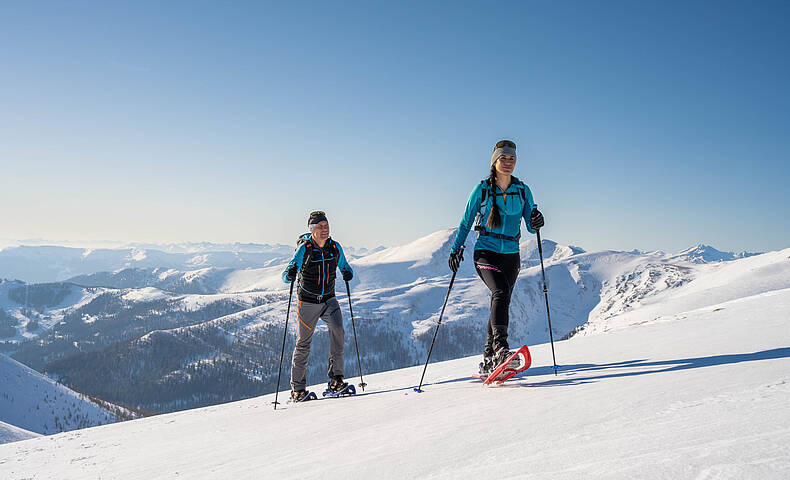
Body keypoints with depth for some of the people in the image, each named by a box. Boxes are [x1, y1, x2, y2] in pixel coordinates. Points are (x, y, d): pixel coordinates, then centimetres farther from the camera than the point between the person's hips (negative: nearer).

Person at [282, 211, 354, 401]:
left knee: (338, 330, -23)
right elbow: (285, 277, -14)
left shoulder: (335, 247, -3)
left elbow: (344, 266, 14)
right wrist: (290, 274, -38)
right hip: (308, 302, -2)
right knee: (303, 344, 4)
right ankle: (297, 387, 20)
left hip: (329, 300, 2)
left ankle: (336, 378, -16)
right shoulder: (304, 248, -12)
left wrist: (348, 272, -10)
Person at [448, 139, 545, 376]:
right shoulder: (482, 189, 0)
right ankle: (501, 347, -37)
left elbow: (531, 227, 4)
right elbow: (466, 222, 6)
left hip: (511, 255, 3)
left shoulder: (523, 191, 7)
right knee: (500, 293, -27)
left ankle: (488, 360, 18)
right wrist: (456, 249, -1)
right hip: (486, 252, -3)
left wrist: (536, 222, -18)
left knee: (501, 303, 5)